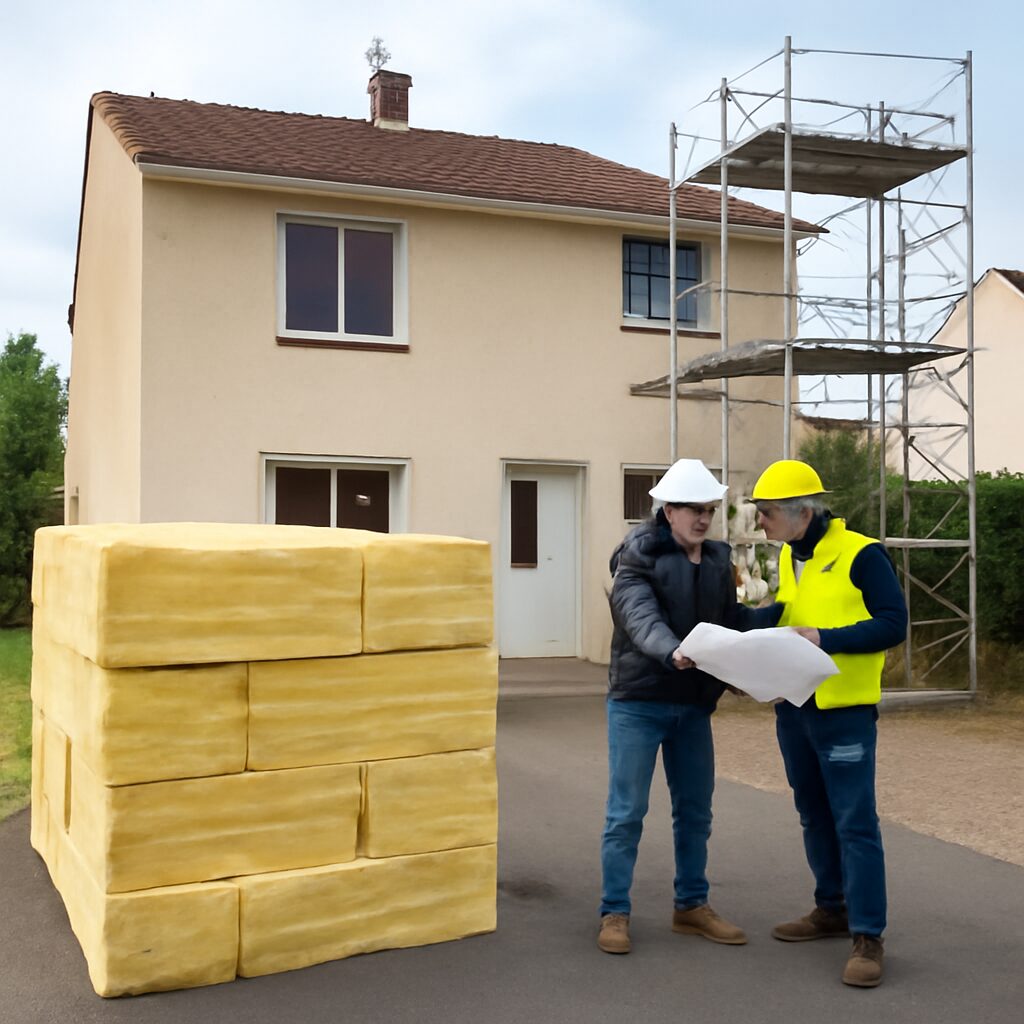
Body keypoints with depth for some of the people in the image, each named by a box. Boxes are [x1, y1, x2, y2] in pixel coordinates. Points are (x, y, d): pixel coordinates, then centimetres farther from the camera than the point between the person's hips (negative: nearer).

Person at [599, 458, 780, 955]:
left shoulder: (717, 561, 8)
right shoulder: (638, 559, -11)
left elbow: (733, 621, 11)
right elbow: (642, 620, -27)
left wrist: (785, 611, -1)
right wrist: (671, 653, -45)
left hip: (693, 705, 6)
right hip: (638, 704, -6)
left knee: (695, 811, 14)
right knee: (627, 813, 0)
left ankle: (692, 907, 29)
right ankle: (614, 913, 12)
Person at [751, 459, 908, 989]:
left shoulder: (861, 554, -12)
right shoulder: (788, 558, 10)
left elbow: (893, 623, -17)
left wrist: (825, 639, -25)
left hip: (844, 710, -7)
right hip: (792, 708, 8)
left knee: (854, 822, -3)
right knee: (814, 816, 17)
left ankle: (867, 936, 5)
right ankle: (833, 909, 32)